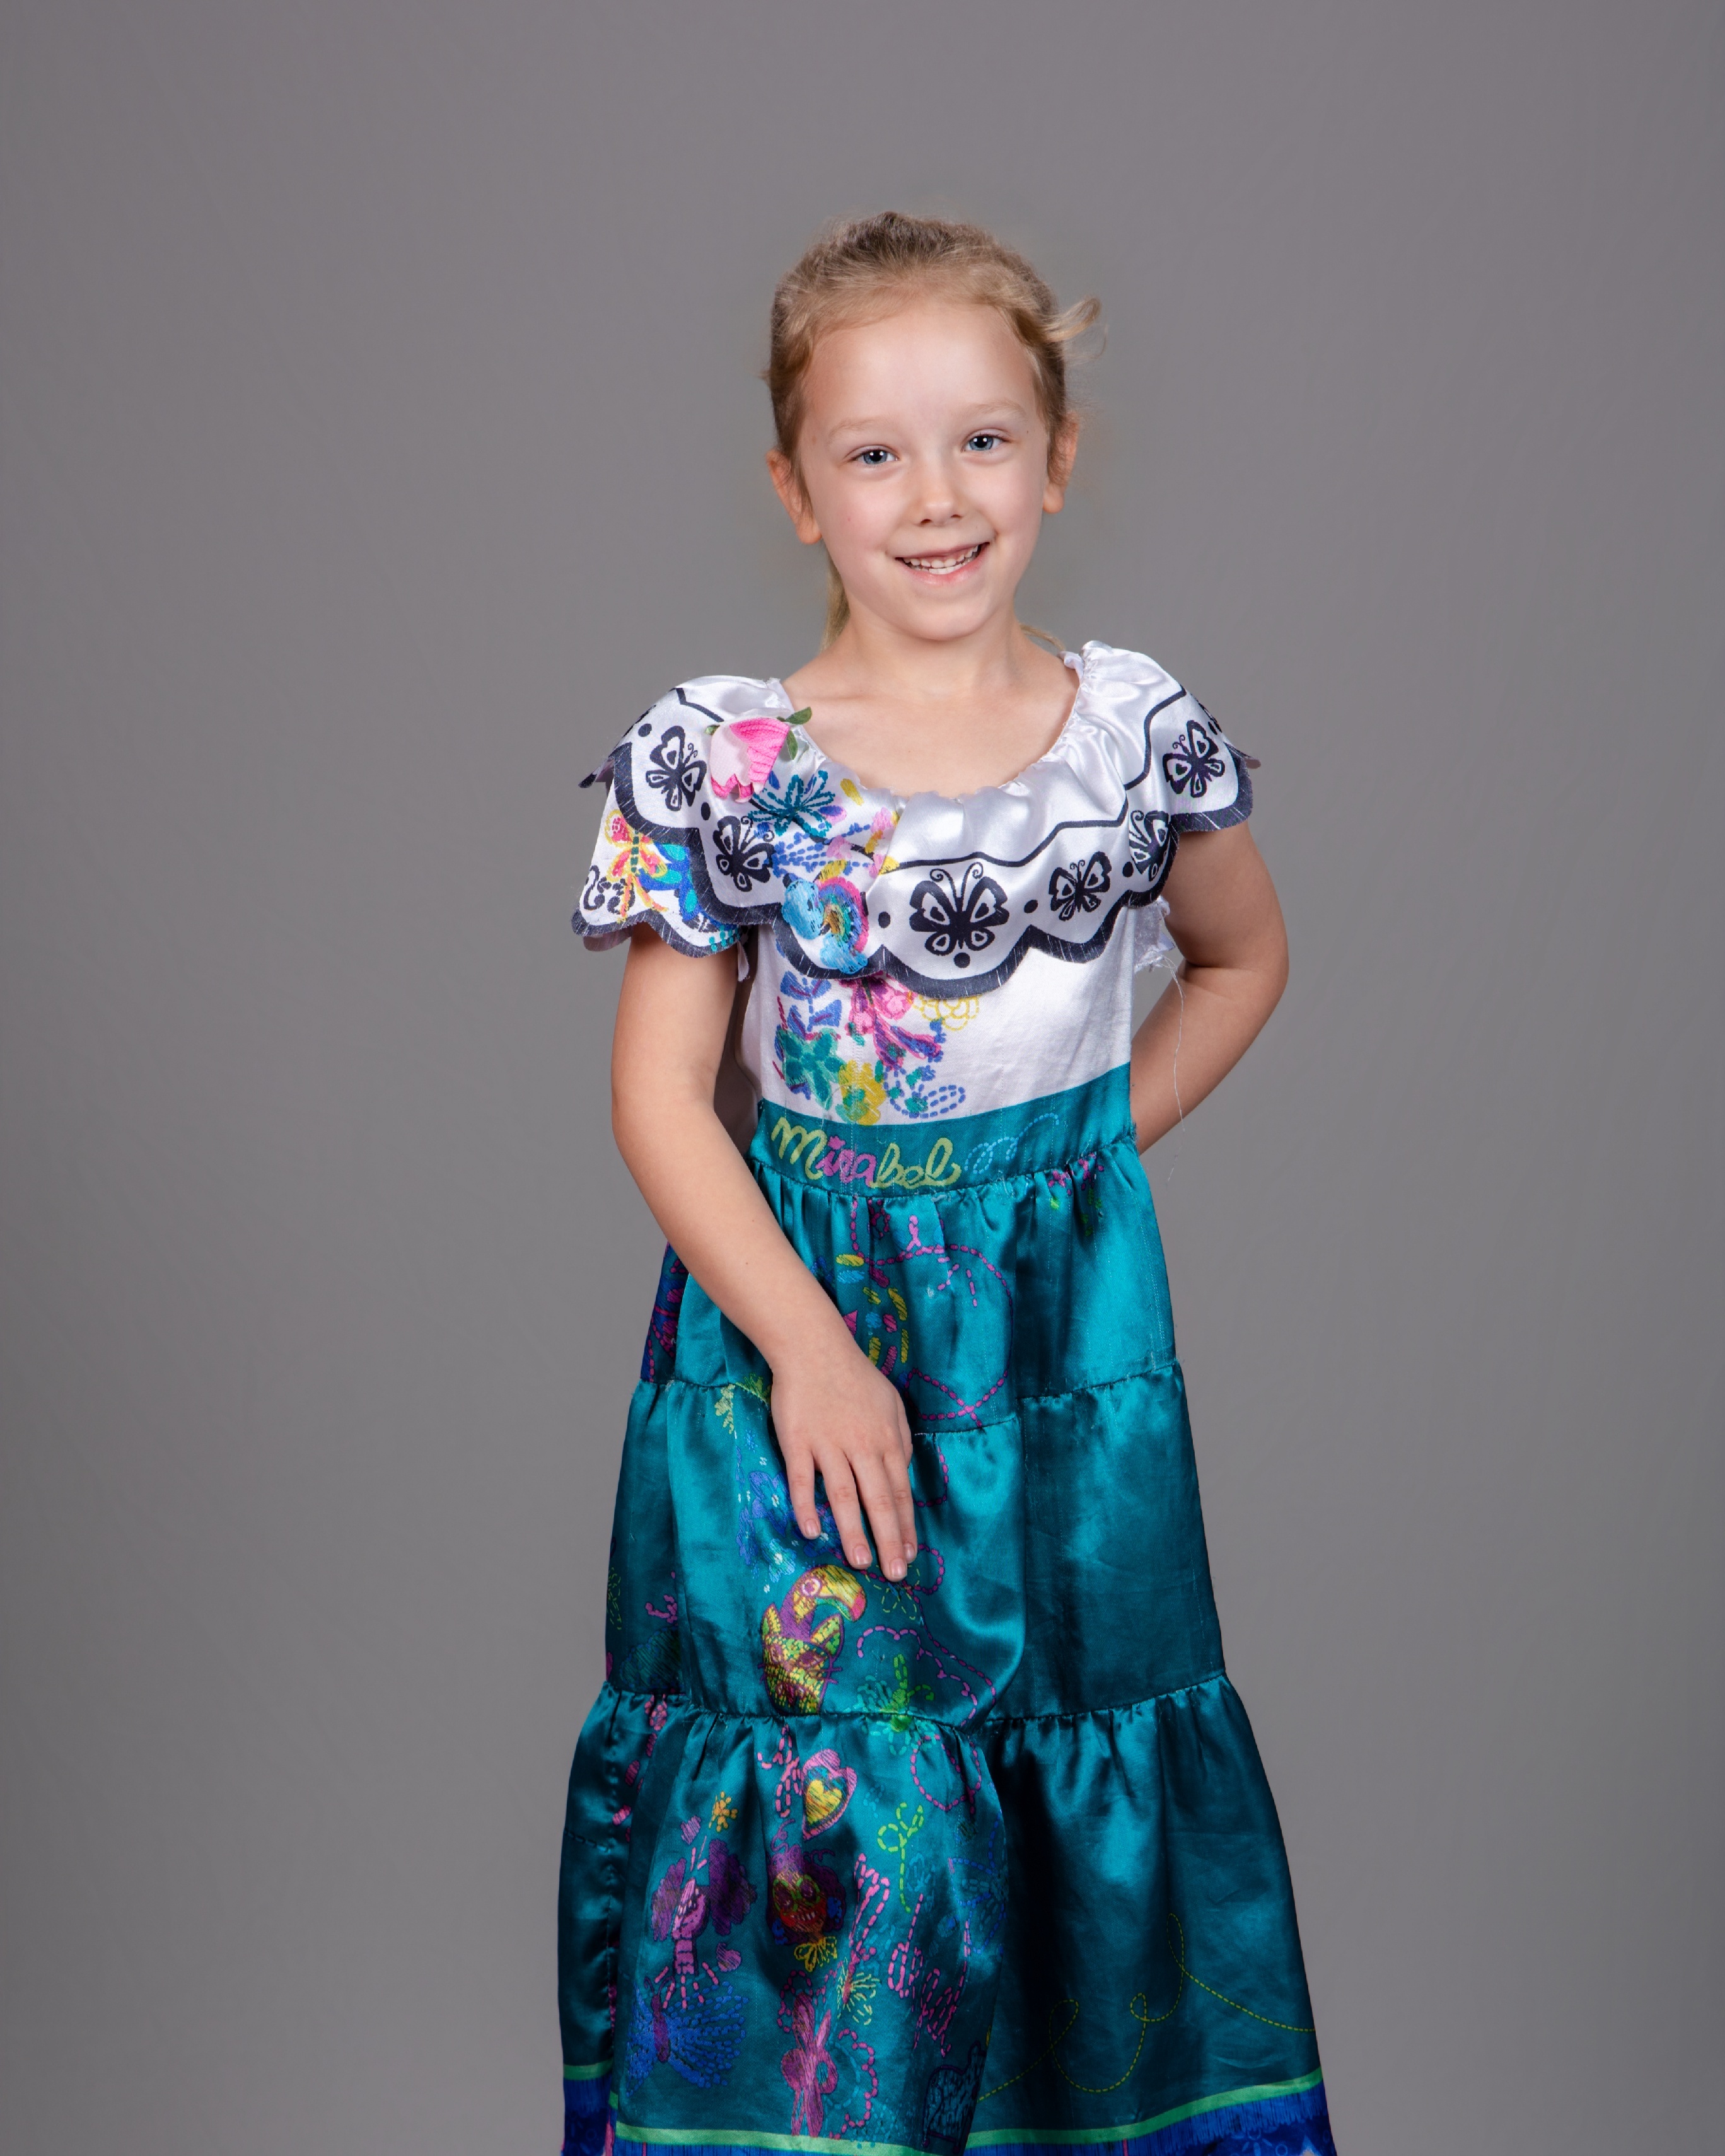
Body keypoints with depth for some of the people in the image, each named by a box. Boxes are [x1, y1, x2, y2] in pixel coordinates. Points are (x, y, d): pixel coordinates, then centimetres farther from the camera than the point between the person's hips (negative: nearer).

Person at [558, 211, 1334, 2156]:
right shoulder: (725, 764, -9)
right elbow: (660, 1093, -8)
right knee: (807, 1741, 2)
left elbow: (1243, 956, 16)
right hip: (794, 1303, -2)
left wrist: (1100, 1140, 3)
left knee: (1078, 1732, 10)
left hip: (1069, 1320, 2)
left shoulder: (1141, 733, -2)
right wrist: (812, 1347, -15)